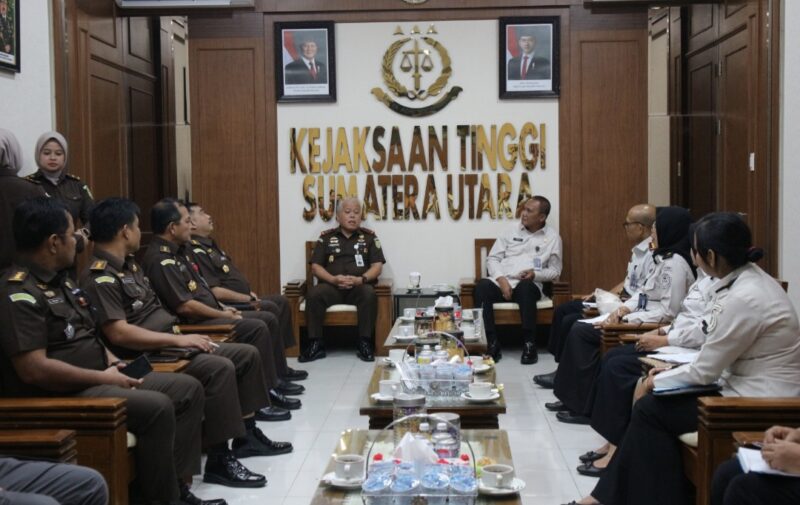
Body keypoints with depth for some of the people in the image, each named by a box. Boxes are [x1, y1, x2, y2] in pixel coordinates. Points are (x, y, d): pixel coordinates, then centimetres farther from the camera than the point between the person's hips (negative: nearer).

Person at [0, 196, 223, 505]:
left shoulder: (60, 280, 14)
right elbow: (34, 369, -26)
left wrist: (113, 362, 4)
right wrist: (103, 378, -18)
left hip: (98, 379, 11)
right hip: (60, 395, -10)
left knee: (188, 388, 3)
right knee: (157, 407, -28)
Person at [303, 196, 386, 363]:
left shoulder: (369, 236, 14)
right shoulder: (326, 237, 15)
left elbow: (377, 266, 6)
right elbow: (316, 267, 8)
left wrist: (361, 279, -15)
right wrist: (333, 279, -12)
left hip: (359, 286, -1)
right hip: (331, 286, 1)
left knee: (369, 294, -35)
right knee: (313, 294, -31)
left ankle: (364, 343, -24)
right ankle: (316, 344, -22)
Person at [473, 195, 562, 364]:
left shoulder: (552, 238, 10)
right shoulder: (512, 231, 15)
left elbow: (555, 271, 10)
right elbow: (493, 258, 9)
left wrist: (535, 274, -11)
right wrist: (501, 279, -10)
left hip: (528, 285, -2)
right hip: (501, 281, 2)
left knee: (525, 286, -39)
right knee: (482, 286, -32)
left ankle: (529, 344, -30)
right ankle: (491, 343, -30)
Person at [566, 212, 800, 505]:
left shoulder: (742, 298, -25)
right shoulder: (749, 279, 5)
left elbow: (704, 371, -16)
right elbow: (716, 358, 10)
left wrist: (661, 379, 0)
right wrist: (670, 373, 3)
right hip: (748, 385, 9)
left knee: (651, 410, -4)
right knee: (650, 404, 5)